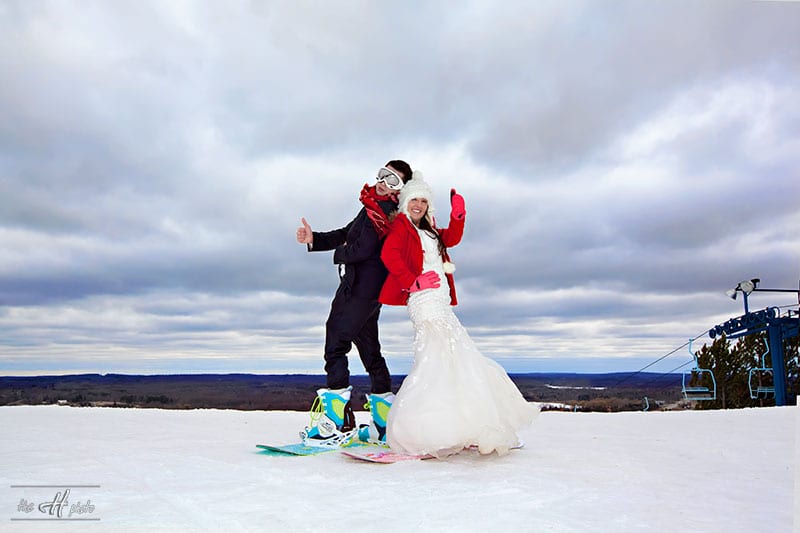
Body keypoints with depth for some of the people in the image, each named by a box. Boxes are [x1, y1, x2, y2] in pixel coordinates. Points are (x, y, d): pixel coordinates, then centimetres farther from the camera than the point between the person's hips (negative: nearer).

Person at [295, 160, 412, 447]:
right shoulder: (377, 206, 18)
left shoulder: (378, 211, -14)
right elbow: (346, 233, 19)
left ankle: (337, 423, -10)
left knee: (335, 343, -10)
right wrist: (314, 239, 4)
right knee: (370, 351, 15)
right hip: (368, 291, 11)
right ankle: (386, 423, 22)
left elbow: (360, 250, -22)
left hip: (360, 287, -11)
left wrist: (338, 254, -1)